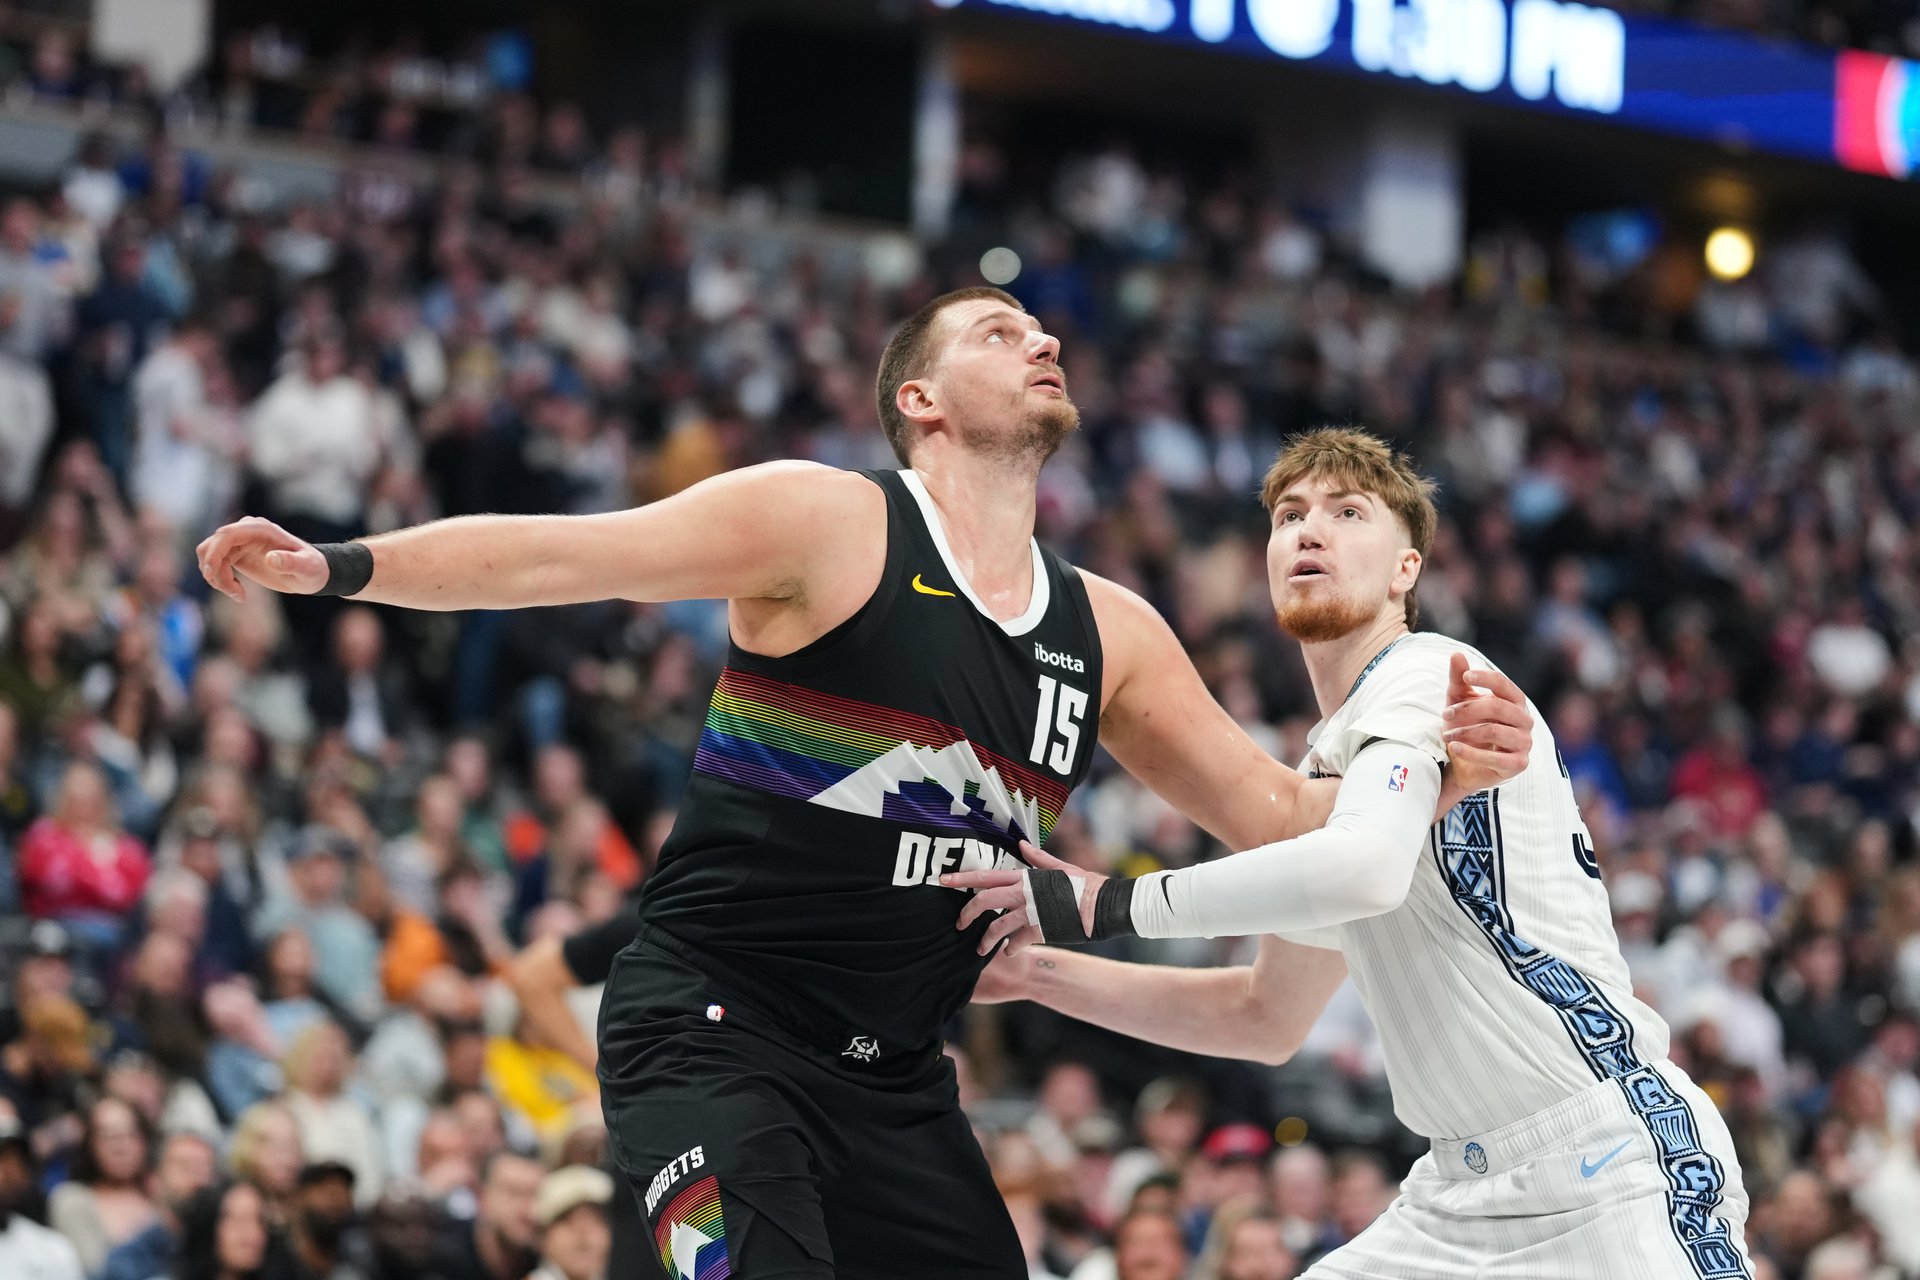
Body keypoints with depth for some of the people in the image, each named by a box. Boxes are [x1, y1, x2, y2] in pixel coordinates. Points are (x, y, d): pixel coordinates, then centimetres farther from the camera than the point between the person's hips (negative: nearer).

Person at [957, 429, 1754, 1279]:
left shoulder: (1425, 675, -9)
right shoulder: (1328, 760, 18)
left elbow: (1365, 870, -31)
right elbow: (1267, 1018, 28)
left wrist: (1110, 905, -23)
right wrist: (1039, 971, 21)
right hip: (1465, 1195, 9)